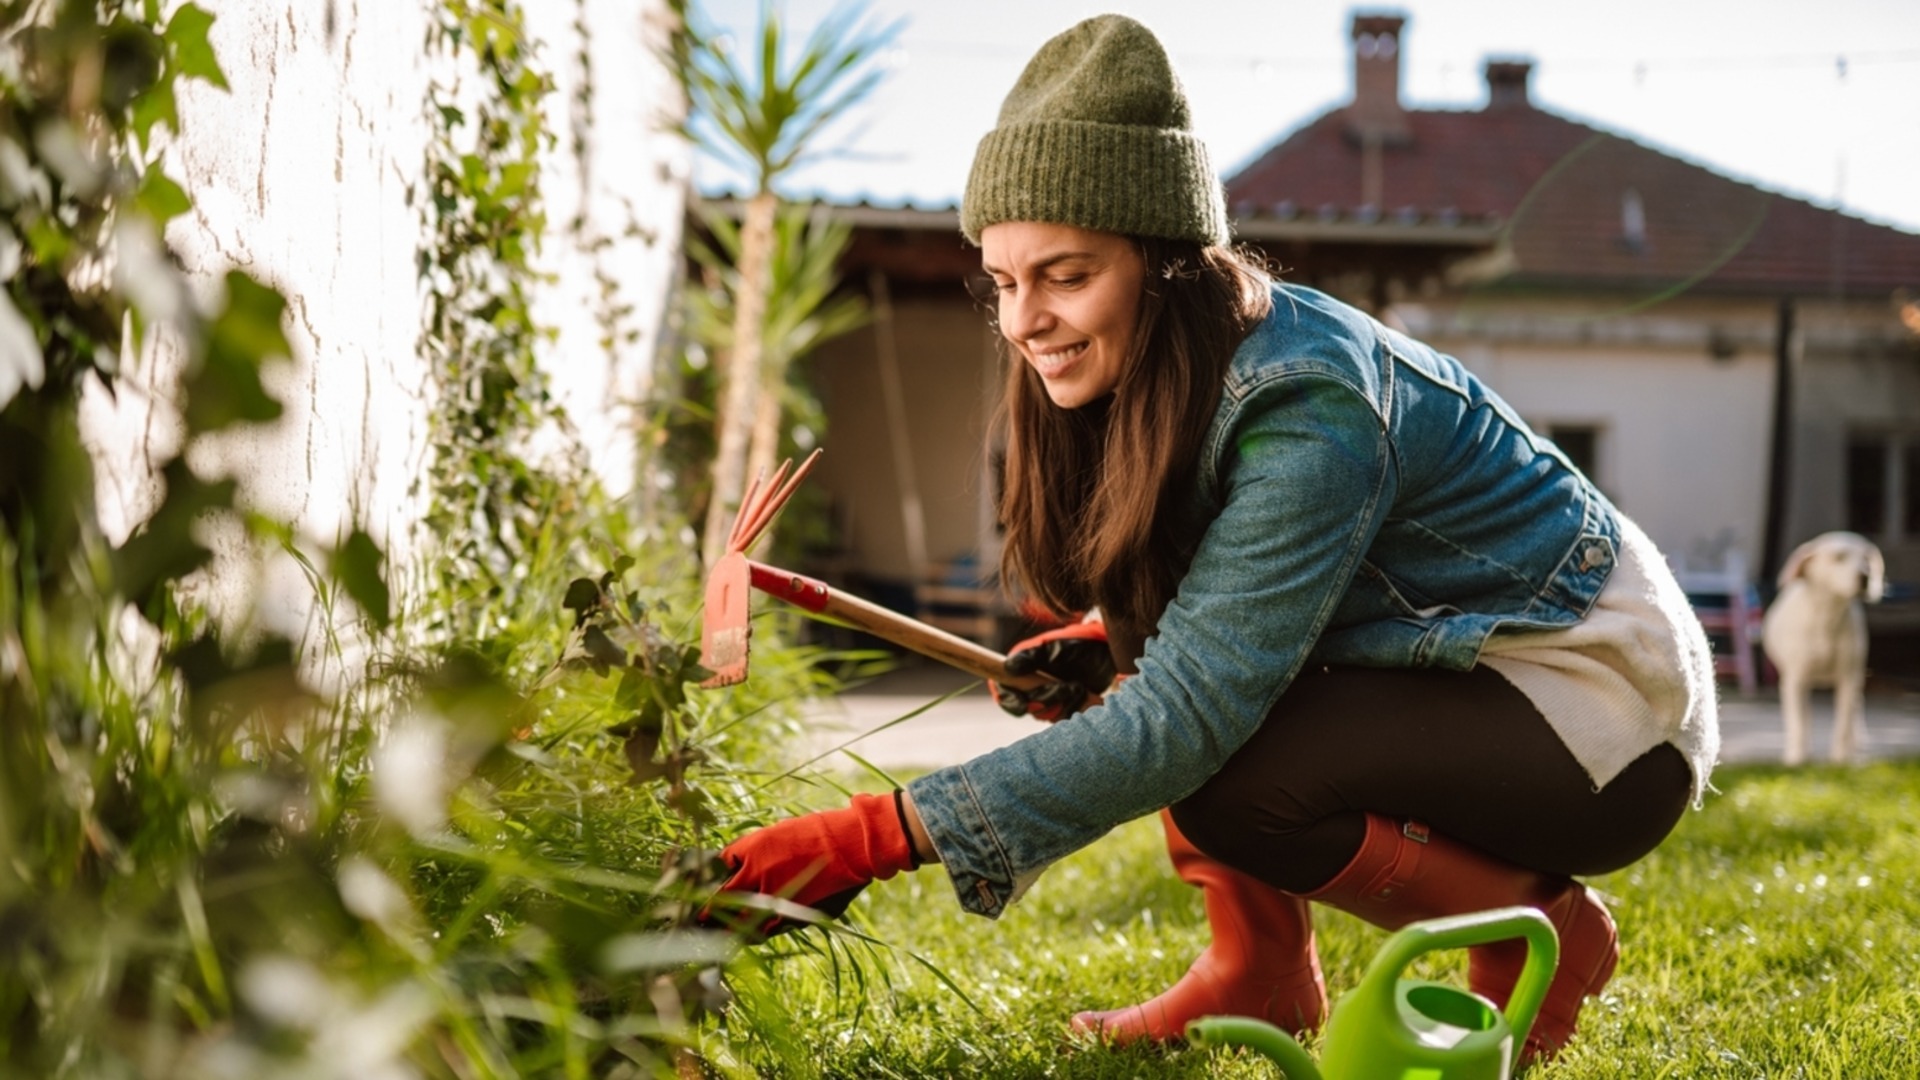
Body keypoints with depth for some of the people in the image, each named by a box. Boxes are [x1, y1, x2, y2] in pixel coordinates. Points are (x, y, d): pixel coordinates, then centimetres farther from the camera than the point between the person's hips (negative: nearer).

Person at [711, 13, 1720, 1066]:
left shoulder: (1309, 413, -29)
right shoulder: (1181, 375, -3)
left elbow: (1183, 721, -34)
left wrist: (872, 839, -39)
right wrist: (1100, 646, -12)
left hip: (1609, 706, -8)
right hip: (1459, 668, 9)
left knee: (1227, 778, -27)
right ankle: (1260, 972, 4)